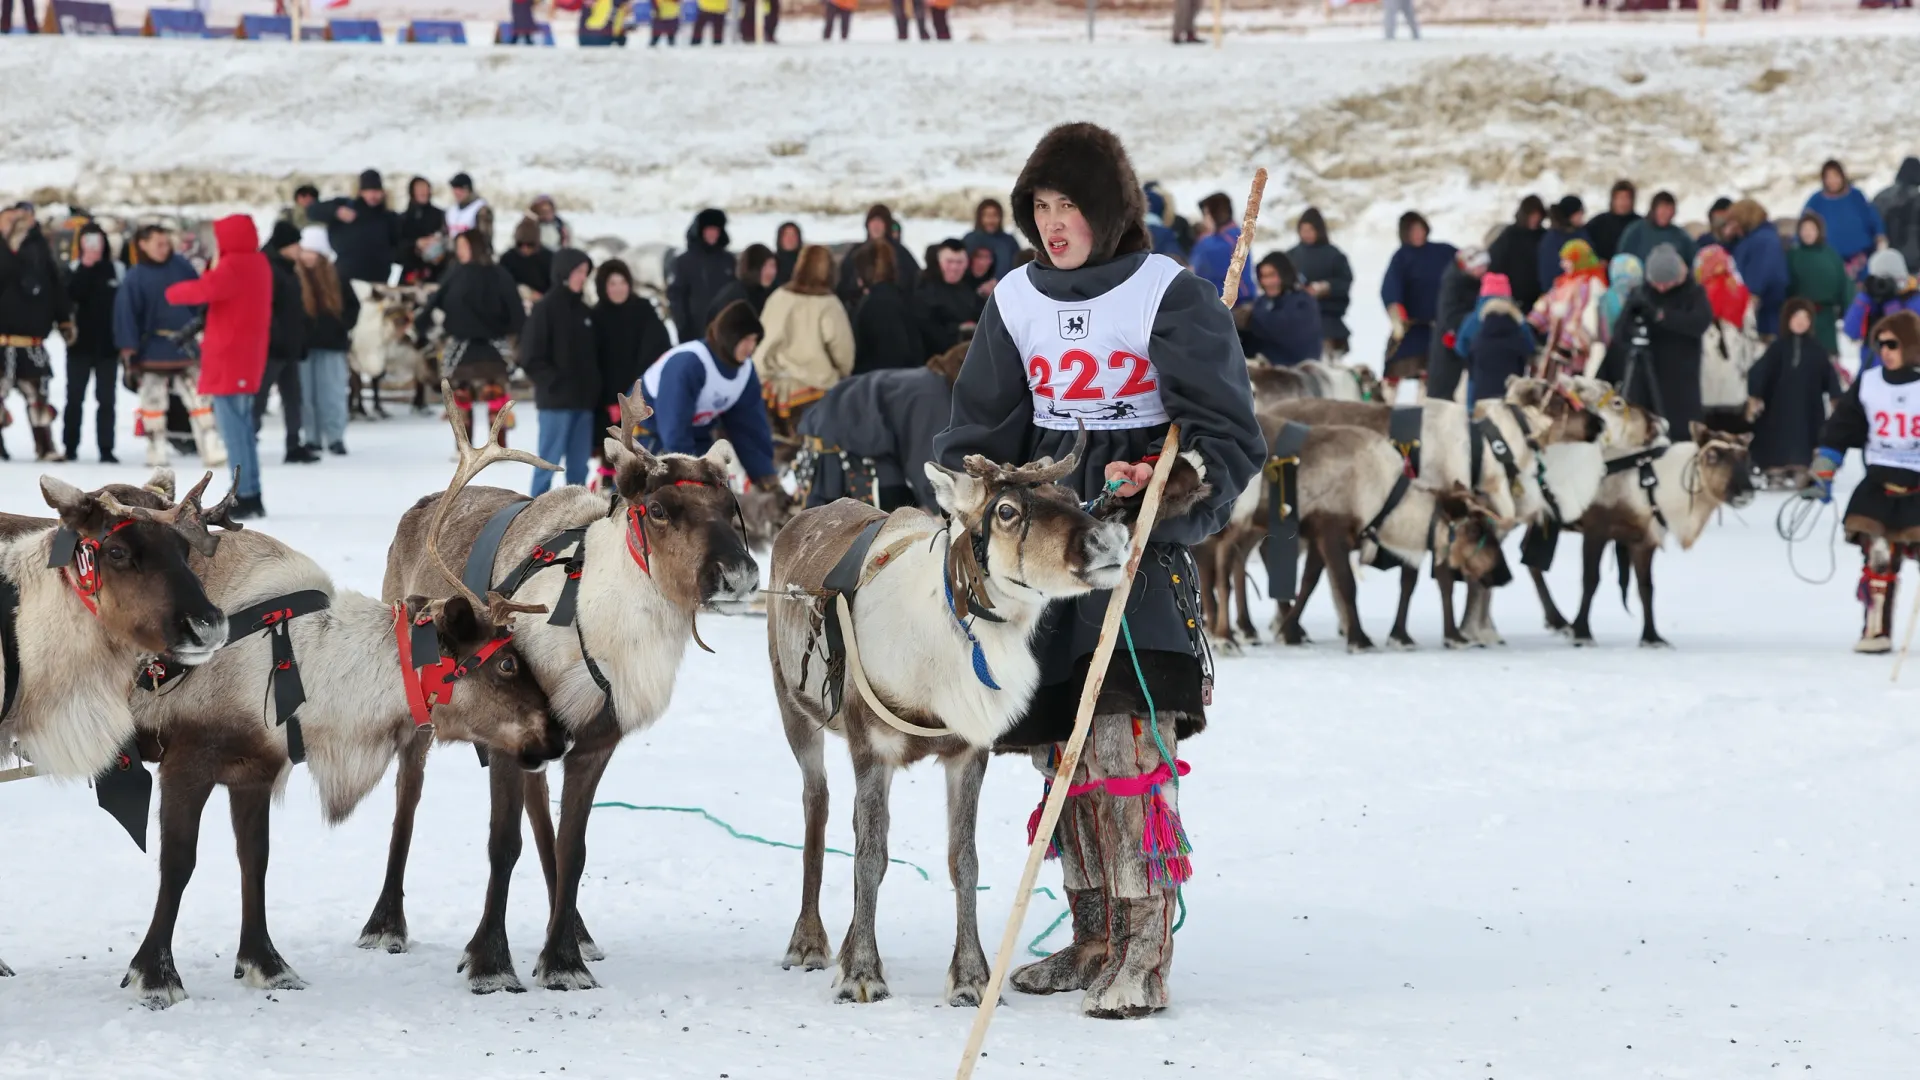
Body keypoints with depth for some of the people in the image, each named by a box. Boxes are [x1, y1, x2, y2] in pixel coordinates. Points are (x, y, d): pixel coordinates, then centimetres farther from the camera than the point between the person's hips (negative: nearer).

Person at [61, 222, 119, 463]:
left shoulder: (116, 270, 2)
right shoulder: (75, 269, 0)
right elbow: (71, 295, -17)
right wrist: (86, 266, -22)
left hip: (108, 344, 0)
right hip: (80, 343, 0)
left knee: (106, 399, 1)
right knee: (75, 398, 6)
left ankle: (106, 449, 2)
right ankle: (70, 447, 13)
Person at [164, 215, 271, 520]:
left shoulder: (232, 267, -16)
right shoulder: (258, 264, 13)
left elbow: (205, 290, -29)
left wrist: (173, 292, -14)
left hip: (228, 361, -10)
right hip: (248, 358, 10)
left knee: (234, 432, -8)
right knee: (243, 430, 16)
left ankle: (243, 497, -10)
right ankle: (252, 497, 18)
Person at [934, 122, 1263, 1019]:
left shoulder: (1169, 296, -4)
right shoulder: (1018, 301, 12)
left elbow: (1230, 435, -3)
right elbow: (982, 432, 21)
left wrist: (1175, 484, -20)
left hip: (1143, 544, -5)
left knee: (1129, 743, -16)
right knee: (1062, 749, 4)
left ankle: (1142, 955, -17)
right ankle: (1093, 937, 14)